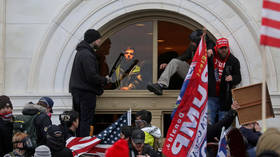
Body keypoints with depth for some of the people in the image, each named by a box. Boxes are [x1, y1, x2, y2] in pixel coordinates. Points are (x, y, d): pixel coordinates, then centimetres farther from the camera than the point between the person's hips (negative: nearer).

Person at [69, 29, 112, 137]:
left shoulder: (81, 52, 16)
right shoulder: (87, 55, -17)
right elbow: (91, 76, -22)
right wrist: (105, 80, -7)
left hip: (76, 91, 10)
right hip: (86, 92, -10)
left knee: (79, 120, 11)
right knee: (86, 121, -8)